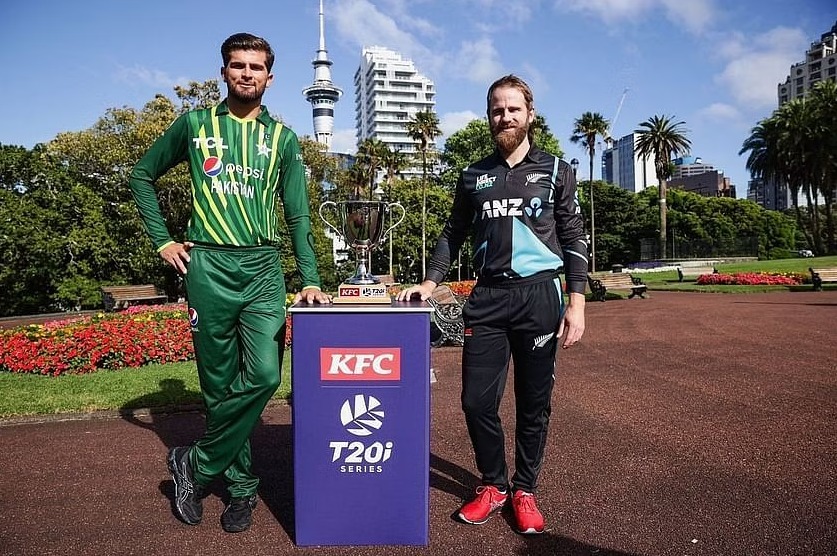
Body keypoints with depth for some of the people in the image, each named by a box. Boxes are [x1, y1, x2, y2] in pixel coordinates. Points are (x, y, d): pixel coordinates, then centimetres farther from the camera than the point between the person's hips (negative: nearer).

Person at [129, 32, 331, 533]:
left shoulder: (282, 138, 12)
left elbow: (298, 214, 8)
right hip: (208, 267, 0)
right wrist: (162, 240, 8)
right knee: (220, 384, 2)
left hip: (263, 269, 1)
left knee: (263, 375, -14)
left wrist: (310, 279, -2)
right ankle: (242, 486, 19)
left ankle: (196, 464, 6)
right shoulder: (195, 125, 10)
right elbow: (143, 176, 18)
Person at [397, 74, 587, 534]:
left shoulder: (555, 171, 7)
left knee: (534, 403, 6)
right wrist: (430, 282, 4)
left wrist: (576, 302, -4)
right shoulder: (474, 177, 13)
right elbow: (453, 234, 17)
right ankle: (493, 484, 22)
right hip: (487, 298, 2)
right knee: (477, 400, 0)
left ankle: (525, 490, 24)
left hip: (539, 295, -1)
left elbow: (574, 239, 4)